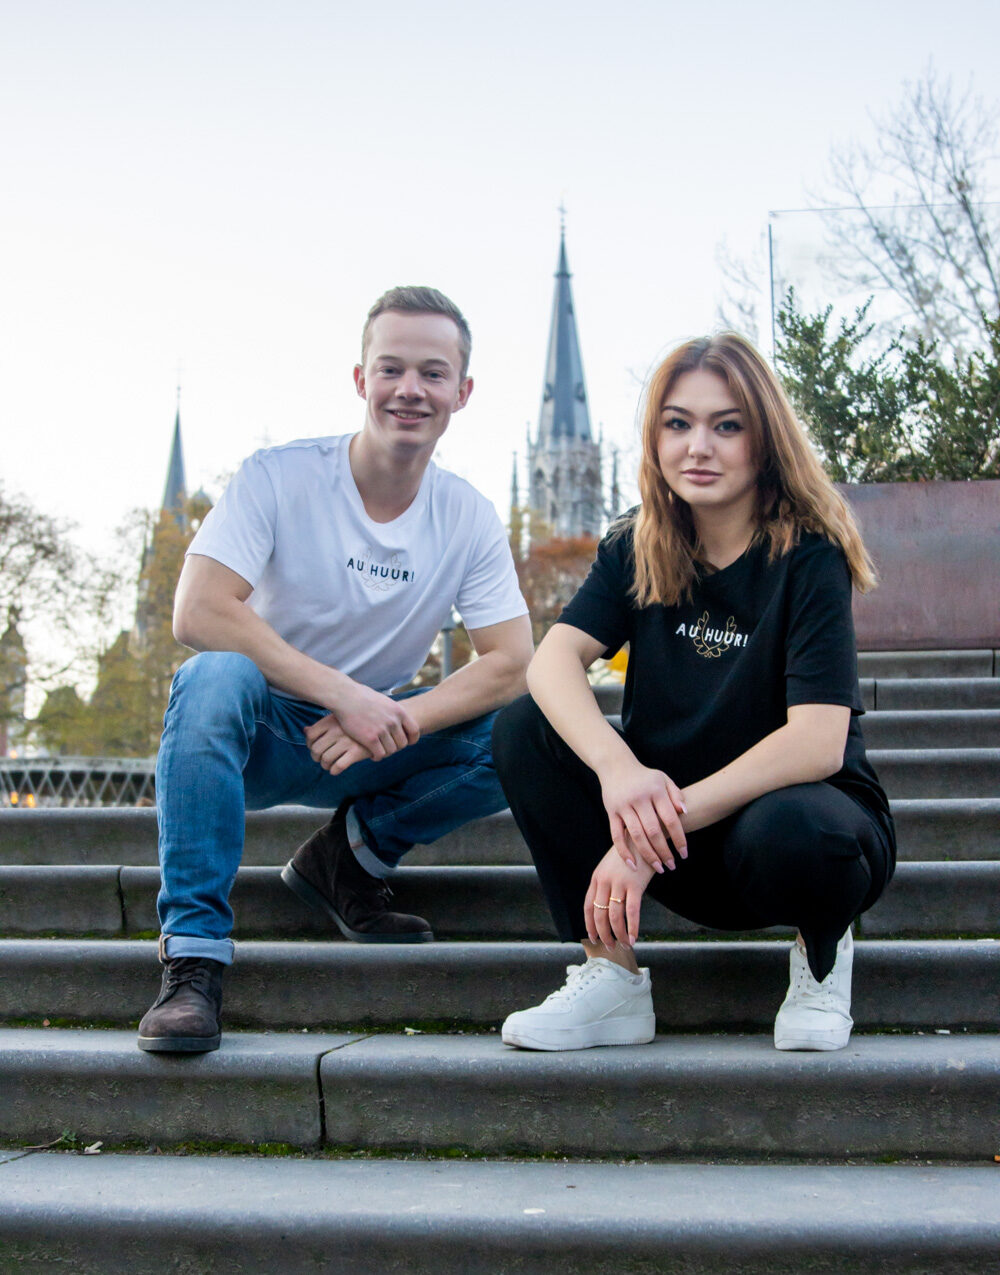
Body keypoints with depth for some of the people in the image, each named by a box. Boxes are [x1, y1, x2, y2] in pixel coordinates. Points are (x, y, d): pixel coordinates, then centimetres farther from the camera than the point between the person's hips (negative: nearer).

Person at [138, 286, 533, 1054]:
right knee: (217, 677, -37)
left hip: (369, 748, 3)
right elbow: (198, 613, -25)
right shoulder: (279, 477, -13)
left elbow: (512, 664, -11)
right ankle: (193, 955, -31)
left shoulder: (469, 517, -4)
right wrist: (346, 695, -31)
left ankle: (347, 858, -1)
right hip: (261, 734, -3)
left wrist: (393, 722, -27)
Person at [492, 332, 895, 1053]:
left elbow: (818, 742, -25)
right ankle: (611, 973, -12)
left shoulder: (808, 555, -14)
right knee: (526, 728, -16)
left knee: (787, 832, -40)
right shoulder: (637, 552, 0)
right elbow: (554, 659, -16)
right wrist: (616, 765, -37)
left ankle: (823, 946, -2)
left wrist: (662, 825, -31)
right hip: (678, 836, 4)